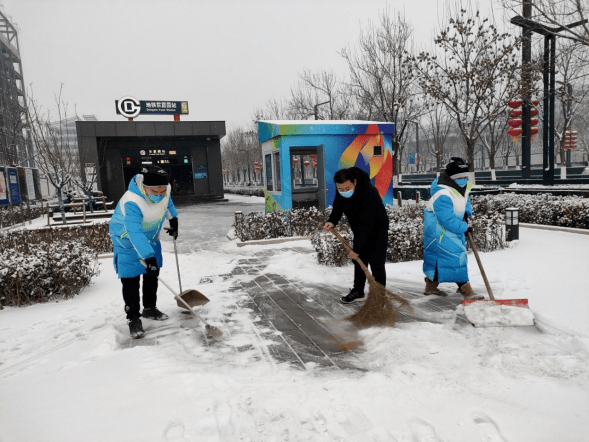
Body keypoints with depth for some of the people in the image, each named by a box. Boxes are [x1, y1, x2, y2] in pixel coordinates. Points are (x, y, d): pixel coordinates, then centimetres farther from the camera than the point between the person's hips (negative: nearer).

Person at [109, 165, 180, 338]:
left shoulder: (165, 189, -19)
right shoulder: (131, 202, -39)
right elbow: (135, 233, -46)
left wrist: (173, 219, 9)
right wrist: (147, 256, -52)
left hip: (150, 237, 7)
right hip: (127, 241, -7)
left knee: (153, 274, 15)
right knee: (130, 280, -8)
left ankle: (150, 308, 34)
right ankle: (133, 318, 7)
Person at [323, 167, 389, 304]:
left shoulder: (369, 194, -38)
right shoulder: (341, 191, -15)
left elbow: (366, 225, -36)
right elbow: (338, 207, 3)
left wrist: (357, 249, -31)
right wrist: (332, 221, -17)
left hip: (377, 230, -7)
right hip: (360, 231, 7)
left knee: (376, 264, -8)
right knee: (359, 261, 14)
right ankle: (358, 292, 28)